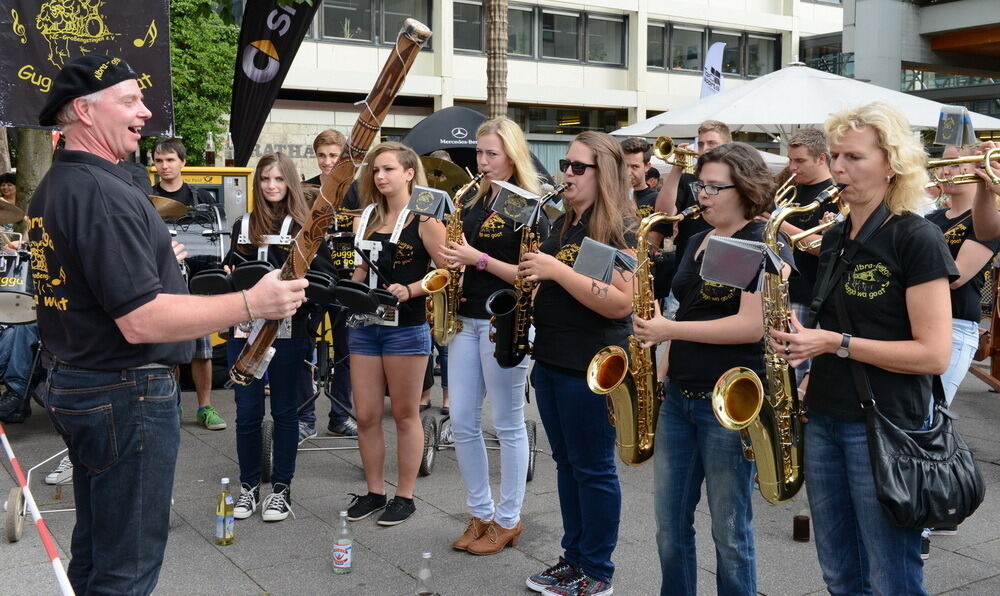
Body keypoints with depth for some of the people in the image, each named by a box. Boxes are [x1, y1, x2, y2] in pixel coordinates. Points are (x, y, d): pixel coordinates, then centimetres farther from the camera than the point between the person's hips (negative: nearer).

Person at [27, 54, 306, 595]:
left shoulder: (53, 186, 11)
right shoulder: (103, 192, -21)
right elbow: (141, 321, -27)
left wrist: (153, 261, 31)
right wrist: (250, 303, -25)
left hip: (73, 384, 10)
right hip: (126, 393, -10)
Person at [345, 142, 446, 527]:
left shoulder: (423, 218, -6)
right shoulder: (366, 218, 12)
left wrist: (408, 290, -21)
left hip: (406, 327, -6)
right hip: (365, 325, 6)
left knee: (405, 414, 6)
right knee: (366, 416, 8)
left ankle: (404, 496, 19)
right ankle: (374, 491, 24)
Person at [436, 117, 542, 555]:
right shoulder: (473, 202, 12)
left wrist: (480, 259, -21)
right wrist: (451, 258, -1)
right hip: (467, 318, 7)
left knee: (507, 424, 3)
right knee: (462, 422, 8)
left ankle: (508, 519, 17)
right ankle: (480, 512, 22)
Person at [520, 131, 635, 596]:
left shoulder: (619, 229, -13)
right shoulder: (562, 225, 12)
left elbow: (621, 302, -24)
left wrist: (557, 270, -24)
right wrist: (533, 274, 4)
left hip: (590, 368, -8)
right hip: (550, 360, 9)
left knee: (593, 469, 3)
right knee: (566, 464, 16)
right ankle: (573, 559, 29)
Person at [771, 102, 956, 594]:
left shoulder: (916, 239, -12)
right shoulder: (834, 239, 10)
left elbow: (934, 355, -17)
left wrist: (836, 344, -20)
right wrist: (804, 344, 3)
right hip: (824, 419, 7)